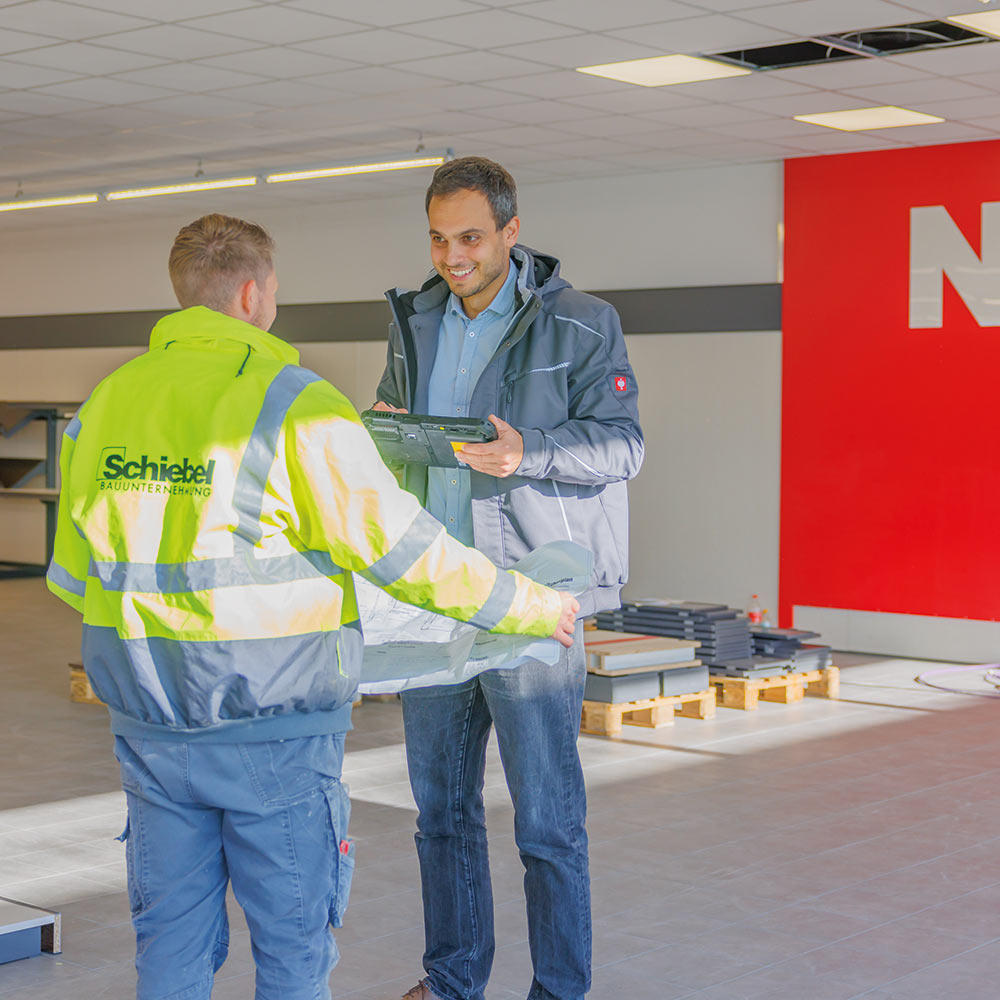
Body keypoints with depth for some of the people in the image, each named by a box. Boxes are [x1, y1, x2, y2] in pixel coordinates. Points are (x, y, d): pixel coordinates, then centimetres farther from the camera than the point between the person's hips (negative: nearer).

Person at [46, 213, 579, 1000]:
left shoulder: (106, 402, 5)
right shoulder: (295, 405, -13)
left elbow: (72, 576, 14)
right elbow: (404, 550, -13)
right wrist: (530, 607, 0)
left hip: (151, 728, 5)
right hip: (271, 728, -5)